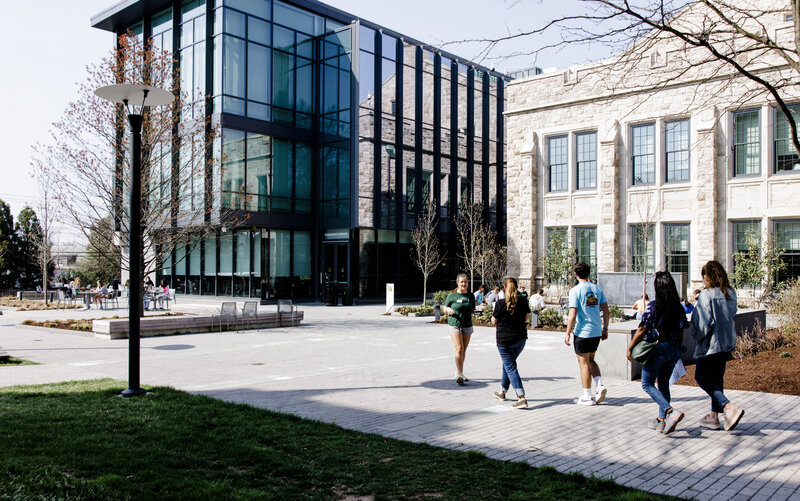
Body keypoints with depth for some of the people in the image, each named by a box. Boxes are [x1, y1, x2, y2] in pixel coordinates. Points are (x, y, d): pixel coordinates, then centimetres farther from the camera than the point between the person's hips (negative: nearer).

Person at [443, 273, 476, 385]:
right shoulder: (452, 295, -3)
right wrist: (448, 309, -17)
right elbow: (444, 308, 5)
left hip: (467, 326, 4)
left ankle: (459, 372, 25)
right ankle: (459, 375, -10)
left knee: (464, 351, 10)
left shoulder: (471, 296, 7)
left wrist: (473, 312, -5)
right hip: (455, 325, -4)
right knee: (459, 349, -13)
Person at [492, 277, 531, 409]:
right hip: (521, 338, 5)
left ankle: (521, 398, -14)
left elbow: (494, 322, -6)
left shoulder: (501, 303, -15)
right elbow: (527, 318, 7)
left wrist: (494, 312, 12)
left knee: (511, 368, -3)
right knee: (508, 363, 23)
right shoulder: (523, 301, -2)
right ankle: (502, 391, 35)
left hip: (505, 340, -5)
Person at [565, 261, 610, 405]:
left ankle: (587, 396, 8)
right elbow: (606, 310, 8)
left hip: (582, 332, -6)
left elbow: (572, 315, -15)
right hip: (597, 332, 6)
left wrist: (567, 333, -8)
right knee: (591, 360, 21)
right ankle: (600, 386, 4)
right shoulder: (597, 288, 6)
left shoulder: (575, 290, -12)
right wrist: (605, 329, 16)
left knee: (584, 363, 3)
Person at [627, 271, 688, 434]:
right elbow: (681, 333, 8)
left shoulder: (653, 306, -15)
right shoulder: (678, 307, 1)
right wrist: (677, 350, 20)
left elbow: (642, 330, -14)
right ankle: (661, 420, 19)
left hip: (657, 349, -6)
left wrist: (630, 348, -6)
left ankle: (671, 412, -13)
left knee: (647, 384, 5)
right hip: (674, 349, 6)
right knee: (663, 384, 16)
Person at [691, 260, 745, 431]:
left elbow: (703, 322, -21)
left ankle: (729, 408, -11)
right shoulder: (731, 293, 3)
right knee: (717, 378, 17)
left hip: (711, 343, -8)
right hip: (728, 342, 8)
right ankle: (714, 416, 22)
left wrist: (697, 337, -5)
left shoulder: (707, 295, -18)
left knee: (701, 377, 5)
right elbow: (732, 314, 13)